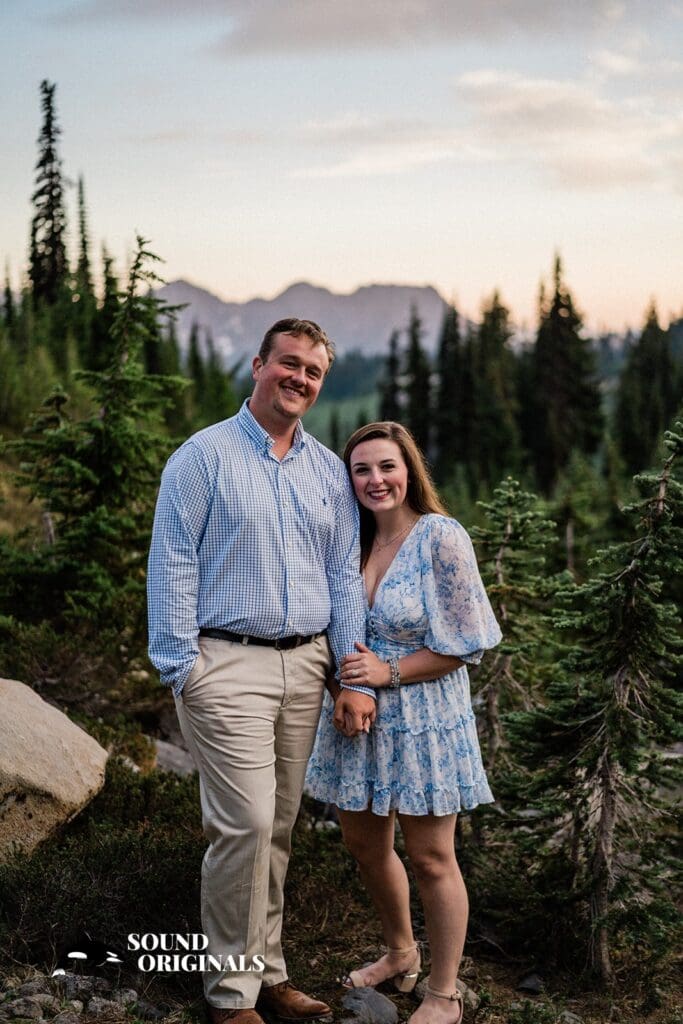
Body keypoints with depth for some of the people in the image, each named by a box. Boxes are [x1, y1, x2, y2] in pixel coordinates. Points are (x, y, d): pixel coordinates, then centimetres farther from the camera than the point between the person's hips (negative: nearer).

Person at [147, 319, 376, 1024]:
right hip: (229, 664, -5)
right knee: (245, 825, -9)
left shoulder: (329, 470, 13)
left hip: (305, 665, 5)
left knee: (278, 826, 11)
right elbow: (172, 565, -6)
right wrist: (182, 668, -11)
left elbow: (345, 575, 13)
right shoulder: (204, 456, -3)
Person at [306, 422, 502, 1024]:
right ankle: (401, 954, 42)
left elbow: (464, 645, -13)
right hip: (356, 720, 6)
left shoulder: (441, 537, -14)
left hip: (423, 720, -6)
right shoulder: (351, 540, 3)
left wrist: (387, 672, -19)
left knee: (430, 859, 4)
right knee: (365, 844, 17)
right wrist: (341, 688, -4)